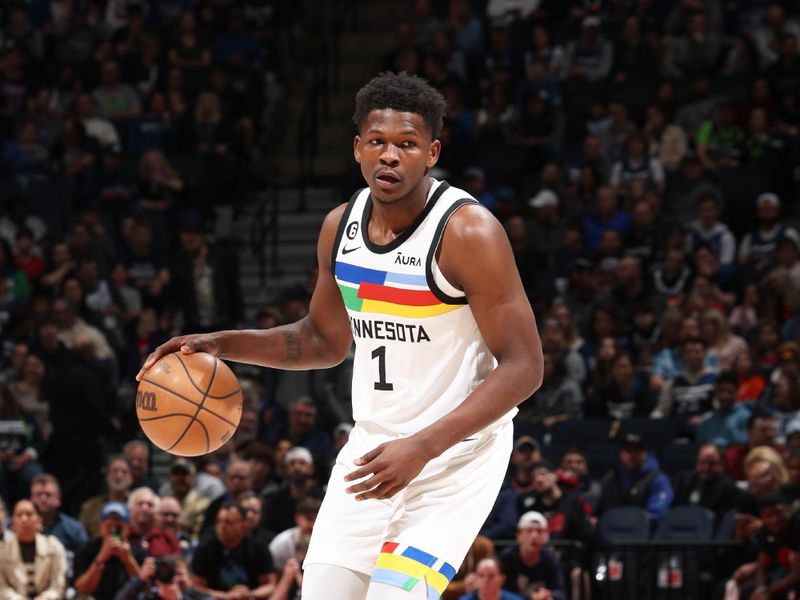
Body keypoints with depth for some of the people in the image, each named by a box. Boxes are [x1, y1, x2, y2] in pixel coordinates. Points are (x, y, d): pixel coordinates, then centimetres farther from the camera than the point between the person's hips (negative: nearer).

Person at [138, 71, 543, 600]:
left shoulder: (468, 232, -19)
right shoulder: (340, 226, 2)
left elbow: (523, 367, -20)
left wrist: (422, 447, -28)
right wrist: (220, 345, 4)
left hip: (457, 453, -7)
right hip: (373, 447, 7)